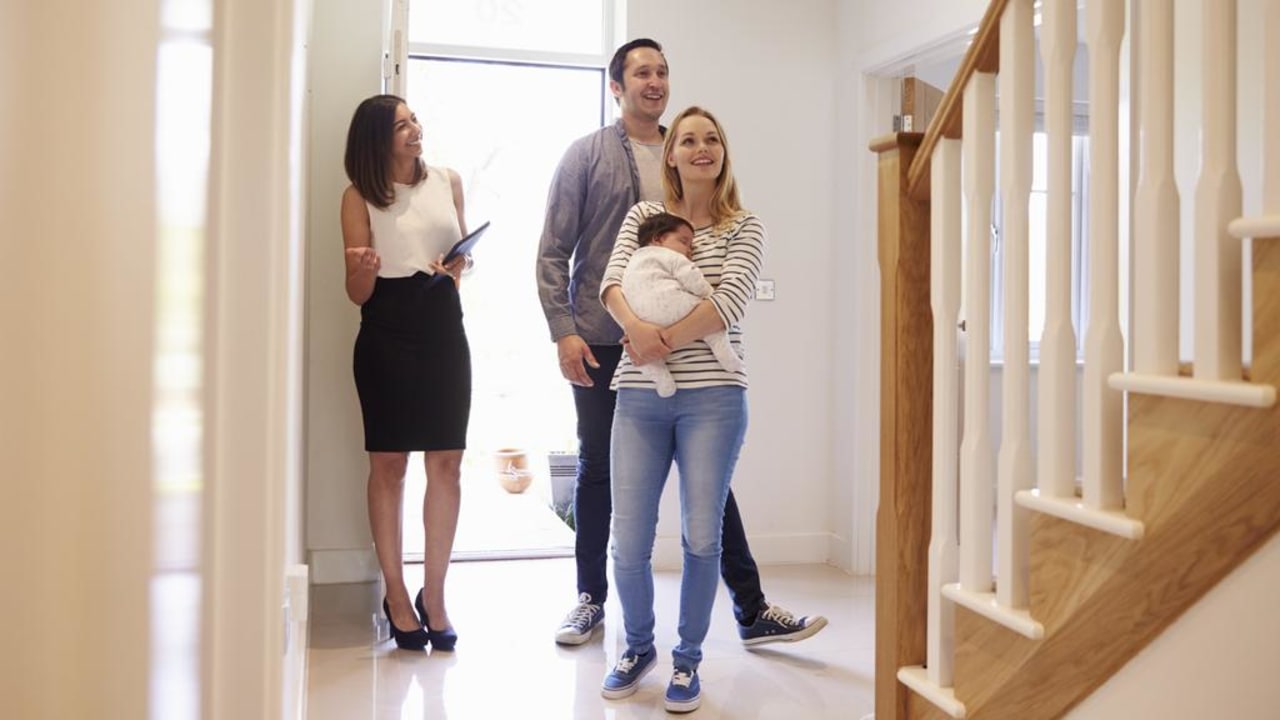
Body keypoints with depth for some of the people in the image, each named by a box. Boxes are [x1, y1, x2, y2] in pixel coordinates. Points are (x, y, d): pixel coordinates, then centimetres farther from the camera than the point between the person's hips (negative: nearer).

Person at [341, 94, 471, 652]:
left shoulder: (448, 182, 10)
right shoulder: (360, 196, 2)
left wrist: (456, 268, 1)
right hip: (386, 331, -3)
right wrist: (364, 269, -21)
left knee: (446, 462, 0)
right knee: (388, 463, 1)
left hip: (444, 324, 3)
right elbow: (358, 293, 1)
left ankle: (433, 594, 10)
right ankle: (396, 594, 13)